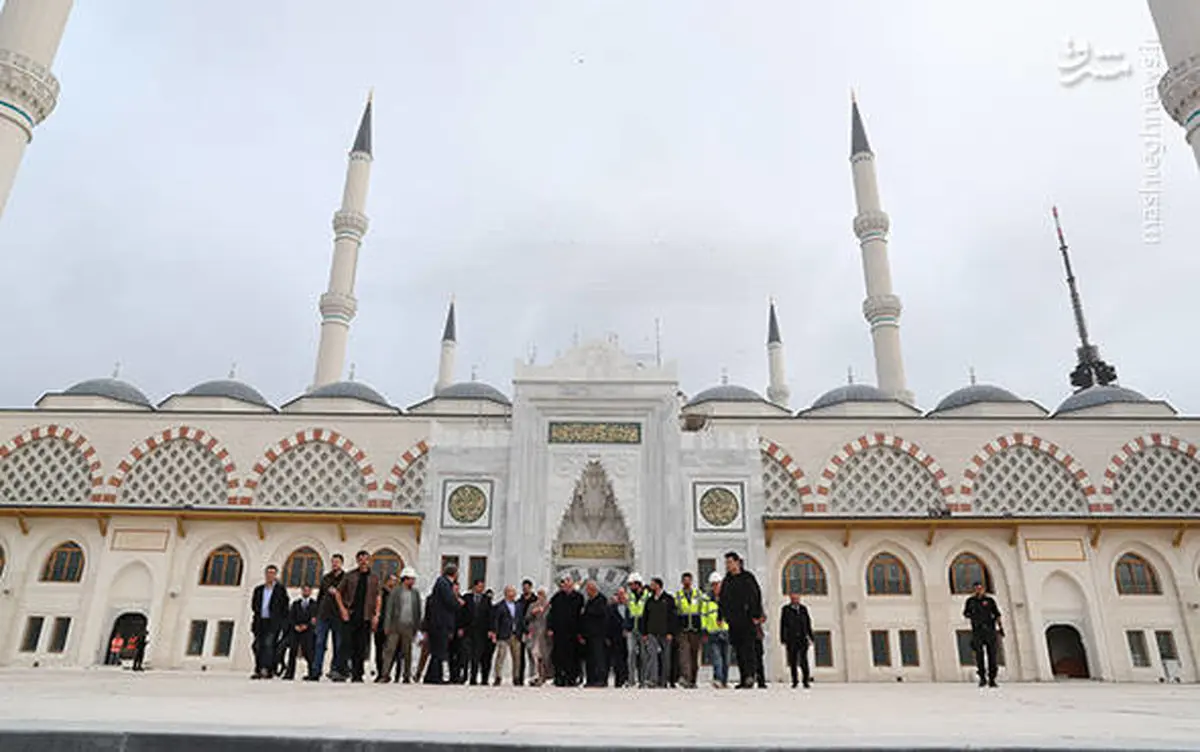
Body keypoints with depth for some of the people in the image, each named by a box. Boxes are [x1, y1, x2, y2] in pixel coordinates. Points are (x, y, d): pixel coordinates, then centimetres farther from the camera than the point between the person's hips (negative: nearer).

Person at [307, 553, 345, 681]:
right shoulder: (325, 577, 15)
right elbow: (320, 595, 18)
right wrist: (317, 613, 12)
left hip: (338, 616, -3)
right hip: (323, 615, 3)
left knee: (338, 645, 0)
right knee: (320, 643, 0)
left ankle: (336, 670, 5)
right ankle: (315, 672, 1)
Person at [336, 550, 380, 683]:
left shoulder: (374, 578, 9)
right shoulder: (350, 575, 6)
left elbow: (377, 597, 8)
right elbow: (339, 592, 10)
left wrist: (376, 615, -1)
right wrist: (343, 609, -1)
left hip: (365, 617, 1)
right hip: (350, 616, -1)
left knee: (362, 647, 2)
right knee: (348, 645, -4)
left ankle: (357, 675, 10)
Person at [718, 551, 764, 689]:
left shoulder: (748, 578, -1)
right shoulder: (727, 581, 16)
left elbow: (757, 596, -5)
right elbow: (722, 599, 20)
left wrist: (756, 615, -11)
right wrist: (720, 616, 14)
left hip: (747, 620, -5)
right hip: (733, 621, 6)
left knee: (748, 648, -13)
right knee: (739, 651, 6)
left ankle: (751, 675, -15)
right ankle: (744, 679, 10)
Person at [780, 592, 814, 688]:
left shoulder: (803, 609, 12)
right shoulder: (786, 609, 6)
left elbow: (808, 623, 14)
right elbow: (782, 625, 4)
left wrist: (811, 637, 8)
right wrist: (782, 639, -1)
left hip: (802, 638, 1)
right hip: (791, 638, -1)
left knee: (804, 660, -8)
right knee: (793, 661, 2)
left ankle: (806, 681, -3)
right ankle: (794, 681, 10)